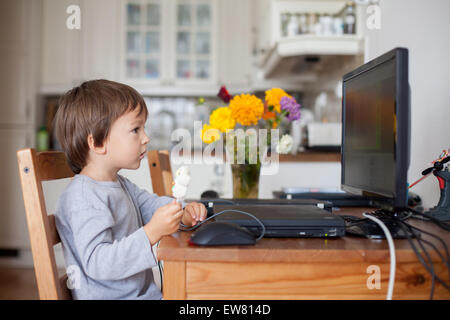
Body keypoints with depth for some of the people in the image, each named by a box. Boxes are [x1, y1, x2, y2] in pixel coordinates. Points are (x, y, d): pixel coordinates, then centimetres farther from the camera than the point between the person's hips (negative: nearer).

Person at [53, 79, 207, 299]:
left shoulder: (120, 185, 13)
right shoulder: (84, 197, -21)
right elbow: (97, 264, -27)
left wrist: (184, 212, 0)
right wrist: (152, 232, -34)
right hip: (107, 297, -9)